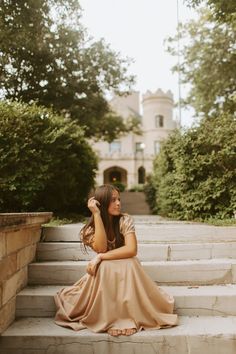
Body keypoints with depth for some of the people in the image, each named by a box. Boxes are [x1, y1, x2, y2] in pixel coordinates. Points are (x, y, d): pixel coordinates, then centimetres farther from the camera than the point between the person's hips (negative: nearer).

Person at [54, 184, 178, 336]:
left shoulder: (125, 220, -11)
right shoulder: (91, 227, -6)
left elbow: (131, 250, -23)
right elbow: (101, 248, -25)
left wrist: (100, 257, -25)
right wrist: (96, 214, -26)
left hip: (126, 270, -1)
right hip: (104, 272, 1)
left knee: (128, 265, -34)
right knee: (104, 268, -33)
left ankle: (129, 317, -21)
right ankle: (110, 318, -20)